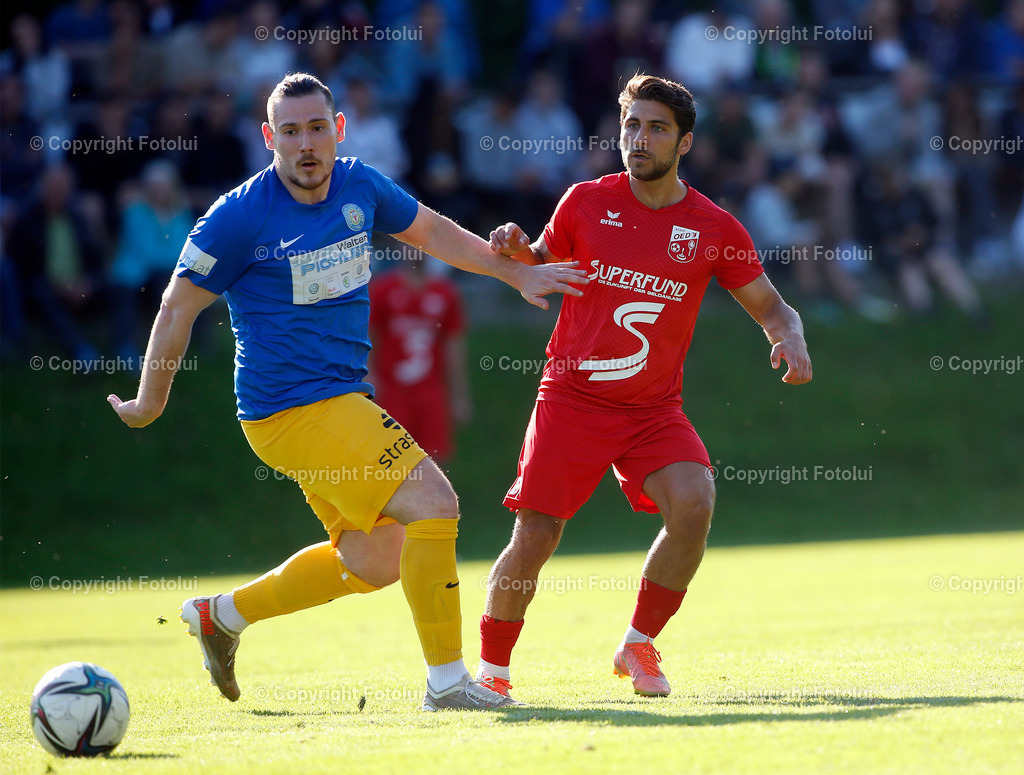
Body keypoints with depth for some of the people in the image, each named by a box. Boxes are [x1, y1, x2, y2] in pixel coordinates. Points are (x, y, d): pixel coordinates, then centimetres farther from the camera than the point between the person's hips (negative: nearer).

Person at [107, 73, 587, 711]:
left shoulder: (359, 186, 3)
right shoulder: (240, 216, -15)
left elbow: (432, 231, 21)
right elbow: (178, 307, -6)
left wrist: (518, 274, 19)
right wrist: (151, 402, 2)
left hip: (345, 399, 8)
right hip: (293, 410, -8)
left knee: (372, 559, 17)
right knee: (433, 504, -17)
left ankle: (221, 615, 31)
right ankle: (447, 679, -8)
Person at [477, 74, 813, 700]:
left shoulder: (713, 227, -1)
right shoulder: (585, 203, 0)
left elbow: (771, 306, 6)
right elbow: (546, 267, 17)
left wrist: (790, 339, -16)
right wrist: (519, 252, -6)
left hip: (654, 408, 1)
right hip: (571, 399, 0)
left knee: (694, 503, -24)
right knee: (533, 541, -8)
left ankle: (640, 645, -4)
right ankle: (492, 666, 16)